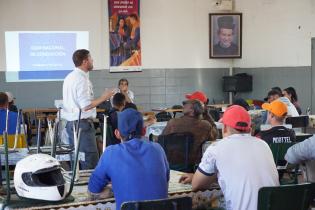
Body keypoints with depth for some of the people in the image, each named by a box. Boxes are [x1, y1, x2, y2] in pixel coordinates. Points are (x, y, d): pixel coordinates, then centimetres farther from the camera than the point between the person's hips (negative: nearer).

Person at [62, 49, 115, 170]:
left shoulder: (69, 77, 12)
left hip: (70, 122, 10)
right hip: (82, 123, -10)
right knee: (90, 163, -7)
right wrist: (103, 98, -12)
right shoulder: (82, 79, -16)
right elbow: (85, 106, -22)